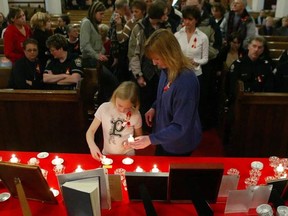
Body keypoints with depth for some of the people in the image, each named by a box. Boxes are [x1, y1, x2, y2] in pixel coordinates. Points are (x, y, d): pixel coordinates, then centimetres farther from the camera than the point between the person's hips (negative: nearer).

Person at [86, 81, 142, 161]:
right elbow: (91, 131, -3)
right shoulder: (104, 108, -8)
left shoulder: (136, 114, -7)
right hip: (107, 155, 1)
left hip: (127, 156, 0)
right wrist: (92, 145, -21)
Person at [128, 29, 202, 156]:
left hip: (178, 145, -7)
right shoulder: (167, 69, -9)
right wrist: (154, 107, -4)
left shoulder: (186, 81, -34)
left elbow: (181, 127, -30)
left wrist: (151, 139, -31)